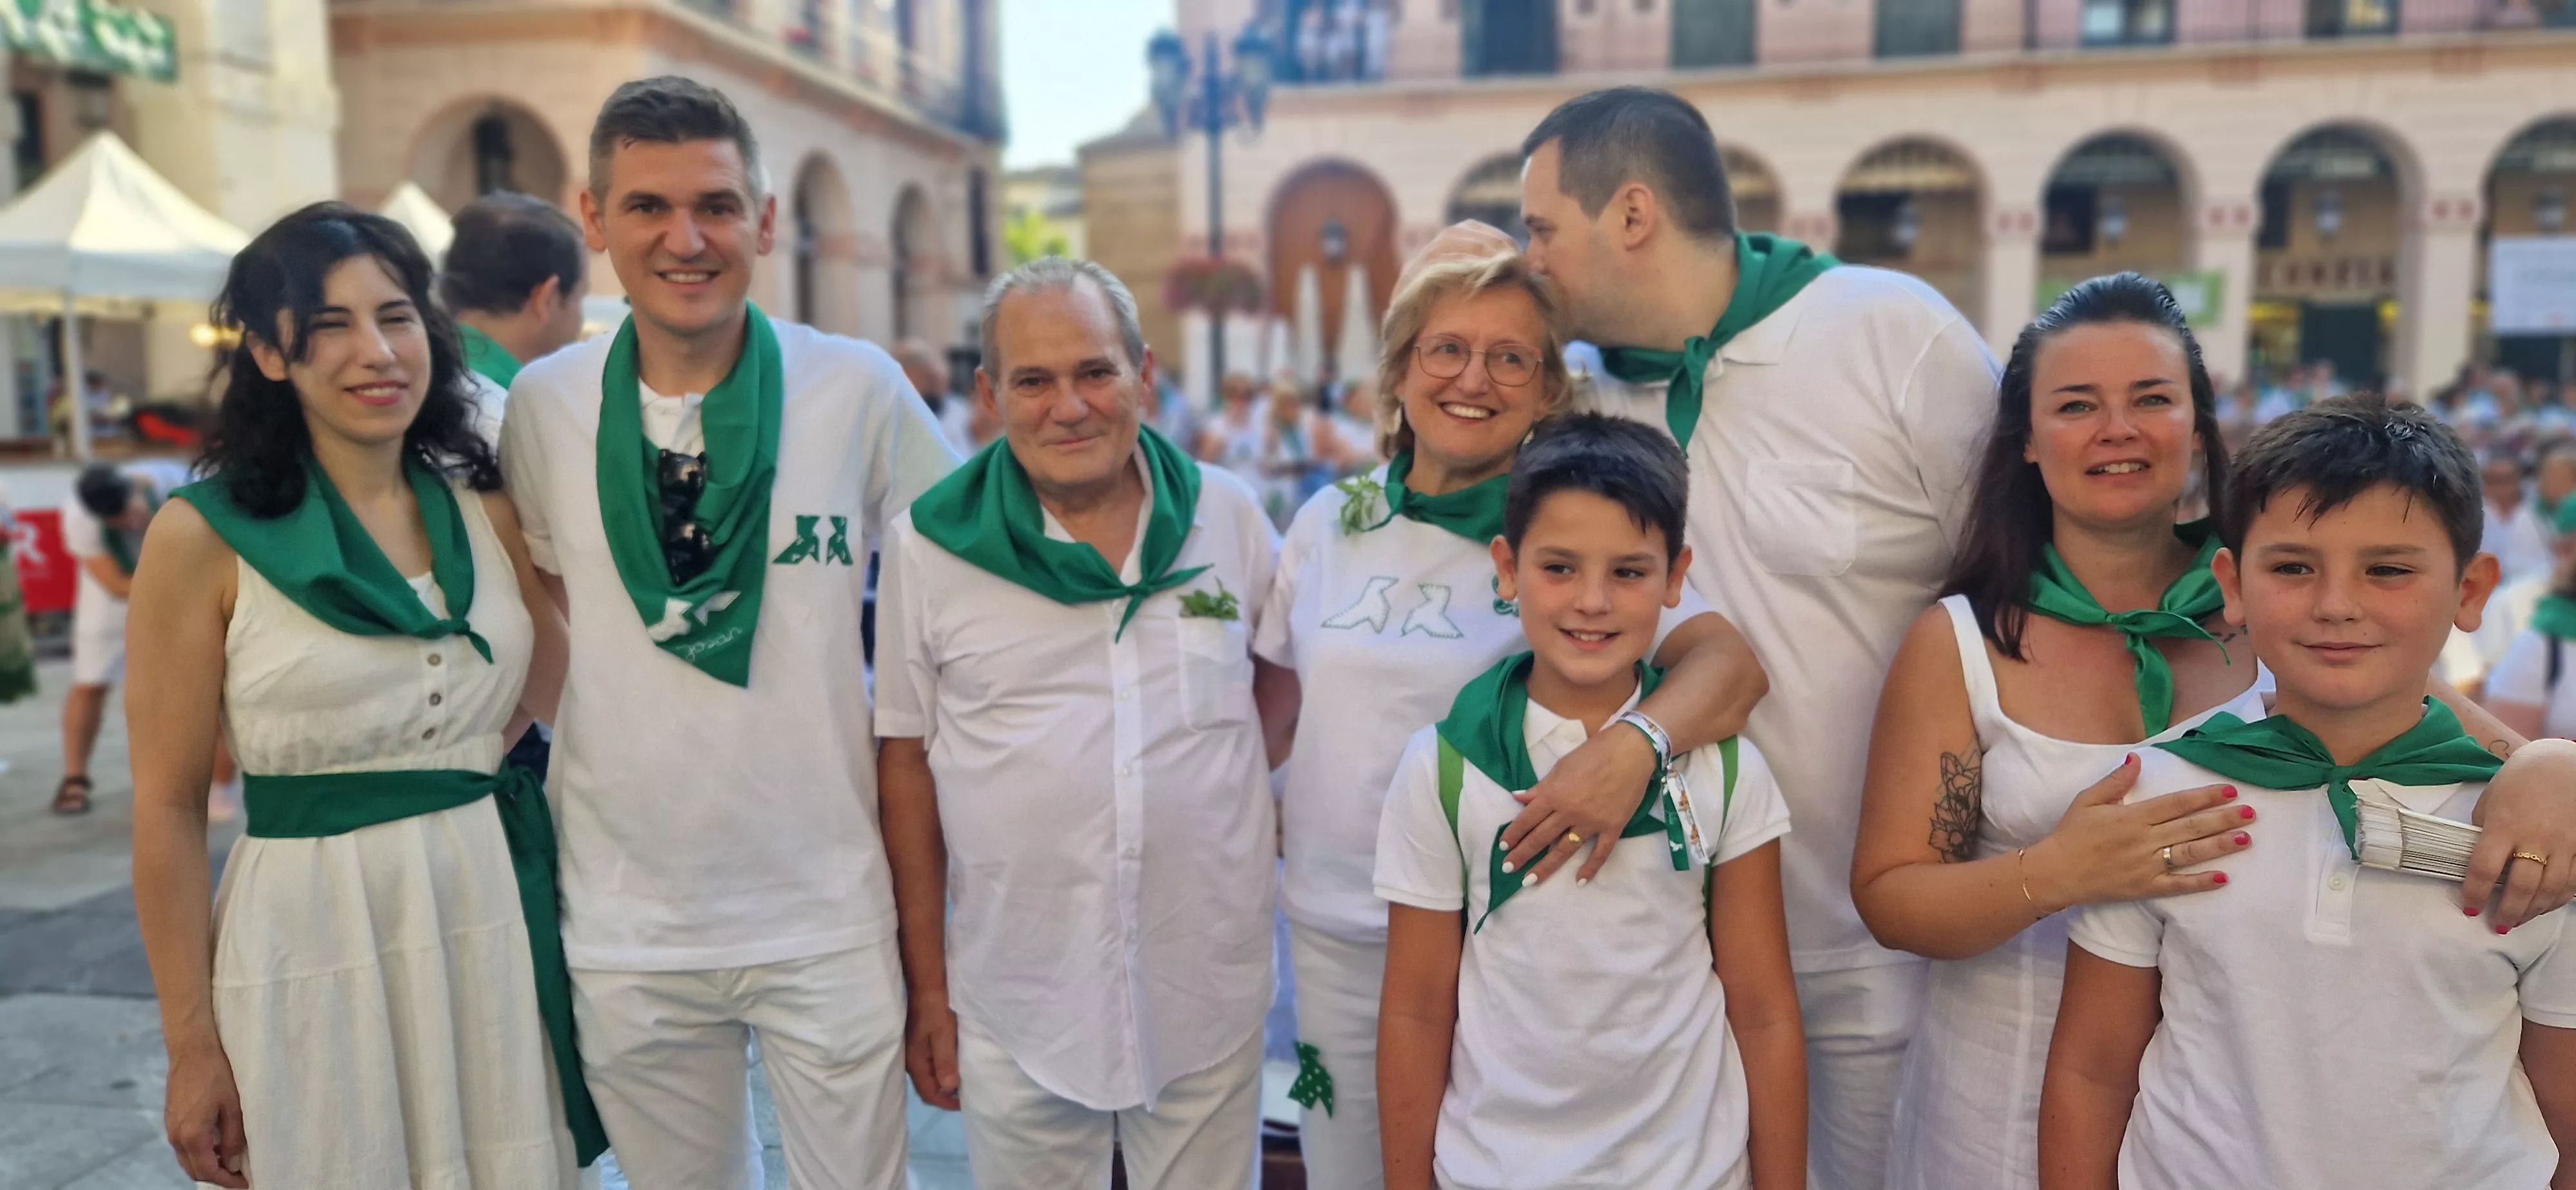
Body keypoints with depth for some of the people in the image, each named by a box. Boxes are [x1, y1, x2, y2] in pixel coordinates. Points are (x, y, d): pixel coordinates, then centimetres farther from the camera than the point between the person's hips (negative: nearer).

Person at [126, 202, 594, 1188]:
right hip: (313, 936, -3)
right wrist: (190, 1045, -5)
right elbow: (169, 807, -5)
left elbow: (564, 706, 12)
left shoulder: (487, 509, 4)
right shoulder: (204, 536, -7)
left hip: (496, 923, 4)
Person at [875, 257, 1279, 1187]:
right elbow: (907, 763, 0)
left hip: (1211, 995, 1)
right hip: (1016, 1007, -1)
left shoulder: (1229, 516, 0)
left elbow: (1283, 681, 16)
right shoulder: (927, 544, -5)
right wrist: (926, 989, 1)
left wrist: (1275, 804, 0)